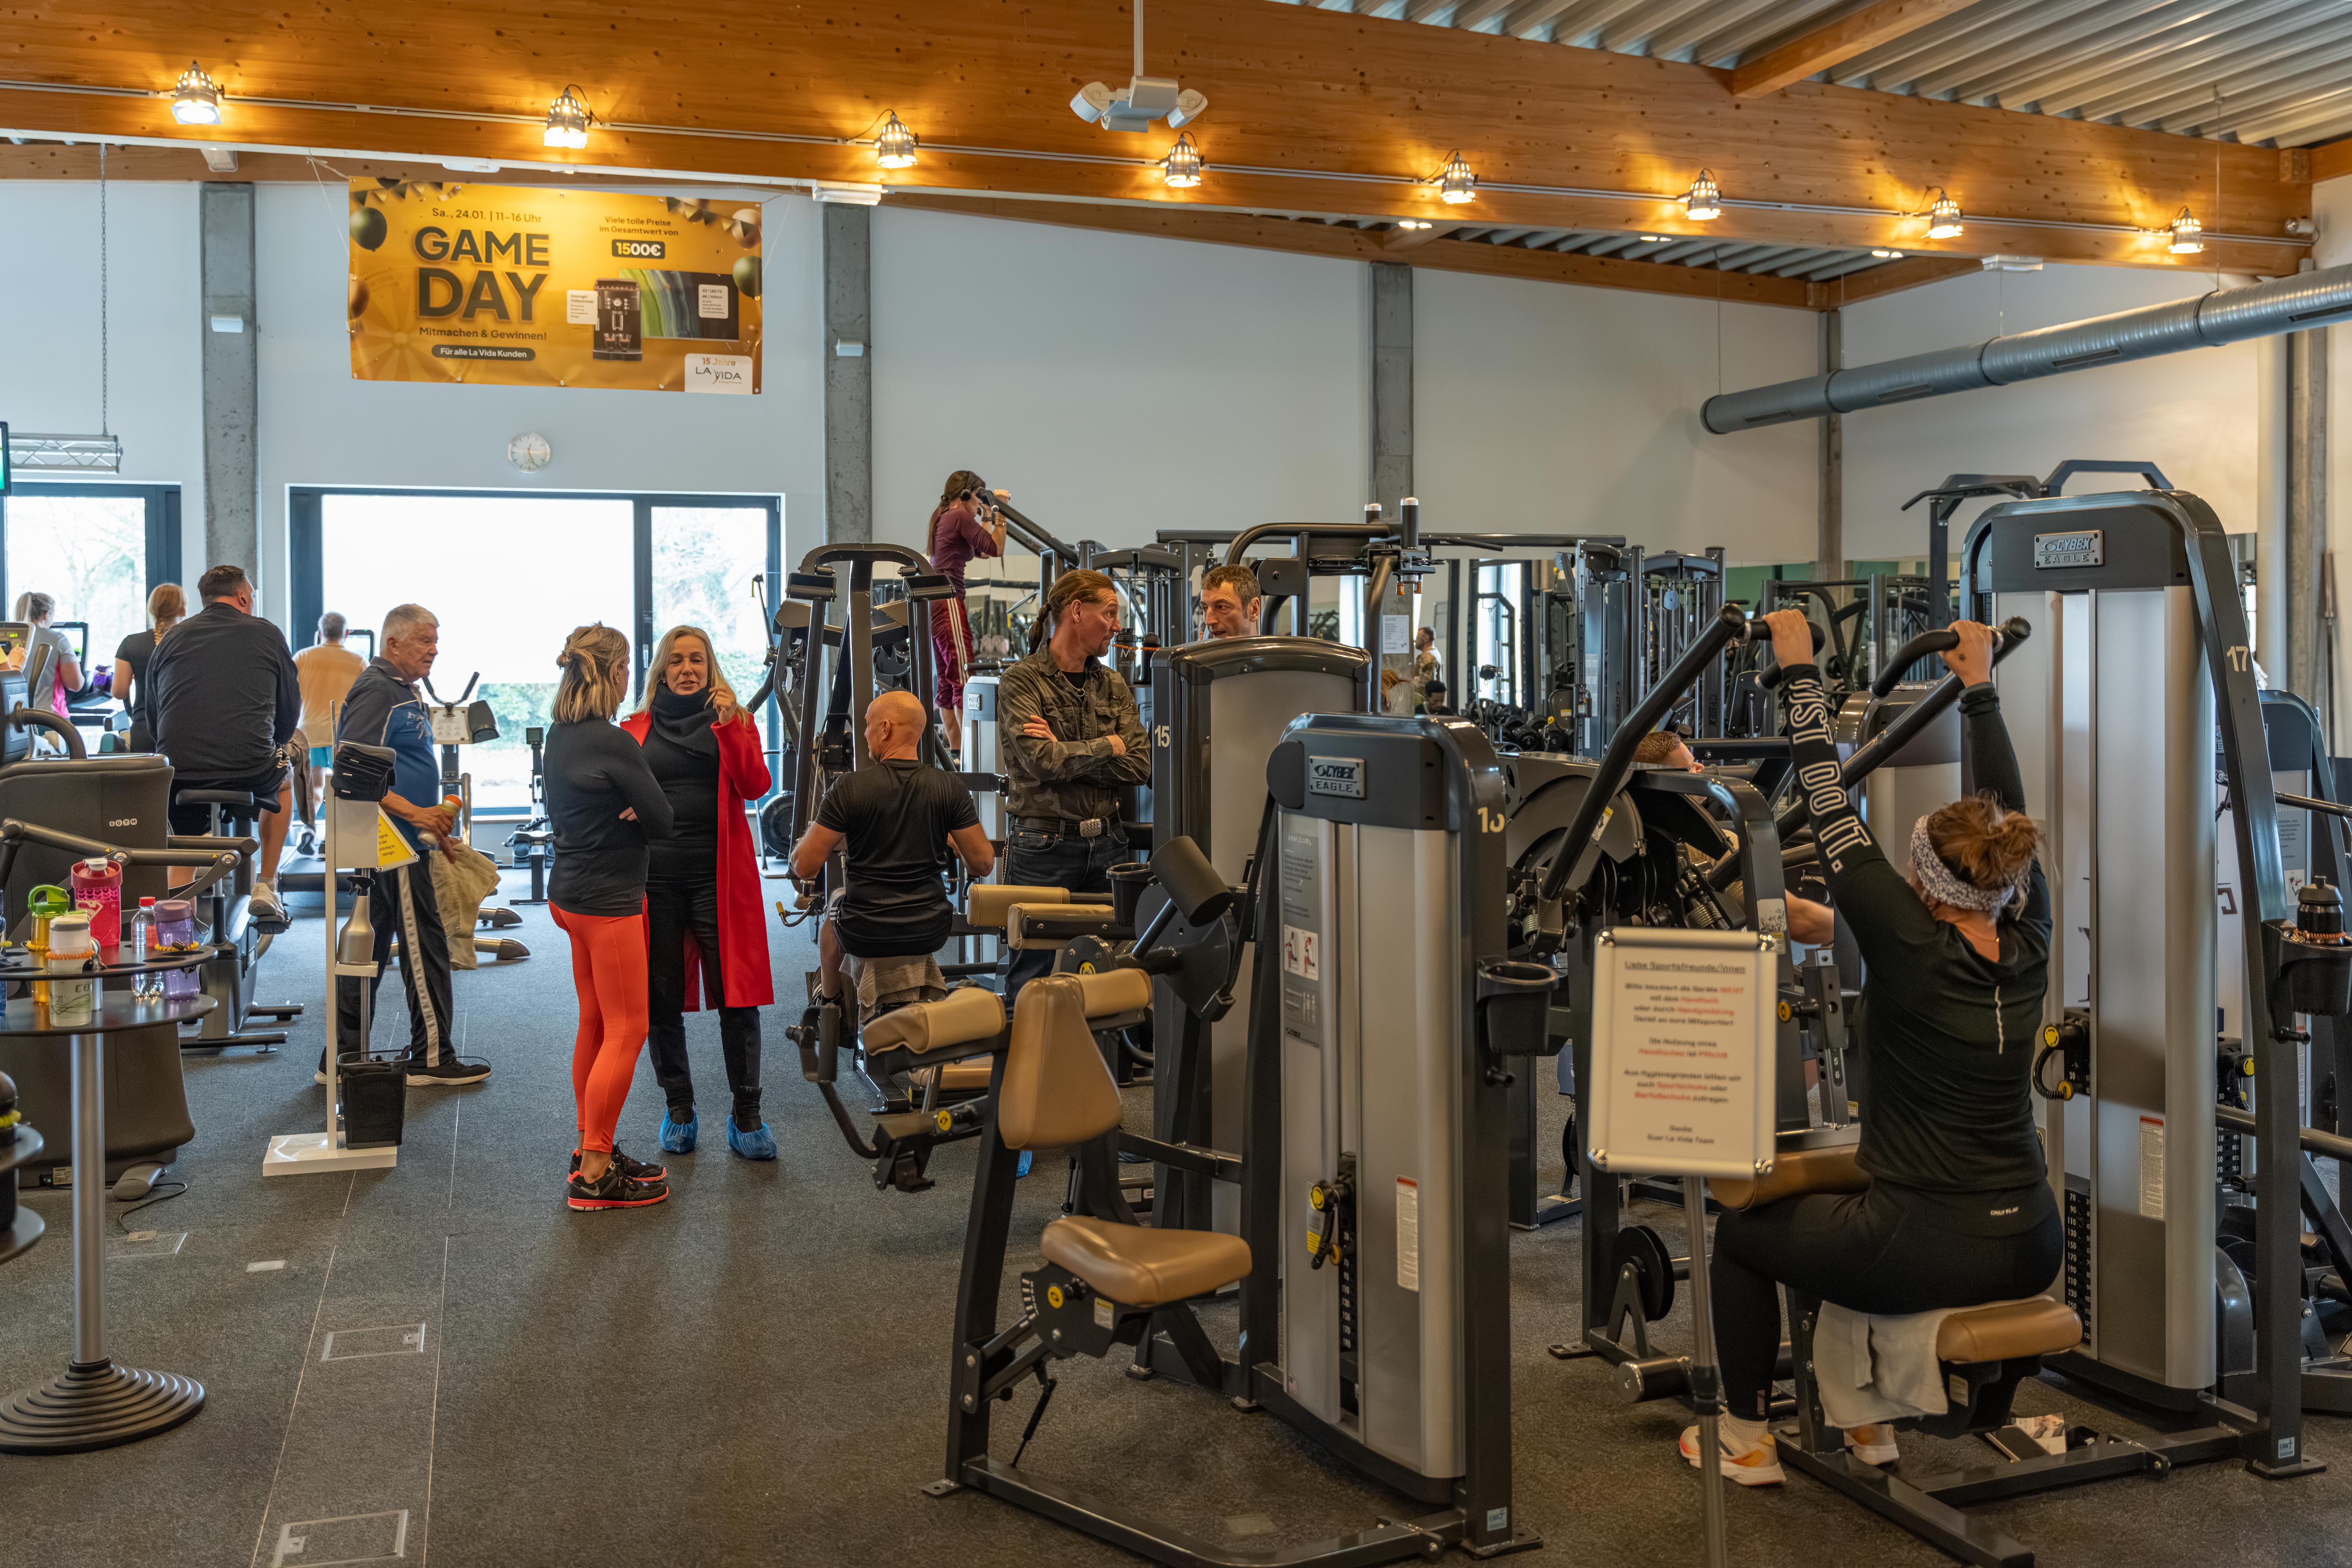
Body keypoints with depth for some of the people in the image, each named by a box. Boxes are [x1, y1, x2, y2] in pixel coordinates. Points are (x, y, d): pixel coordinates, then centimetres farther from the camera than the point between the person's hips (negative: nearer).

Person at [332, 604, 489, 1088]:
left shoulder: (404, 690, 18)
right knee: (424, 944, -3)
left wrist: (434, 826, 22)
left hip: (398, 842, 10)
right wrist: (415, 813, -24)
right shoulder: (376, 690, -14)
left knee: (368, 946, 12)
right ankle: (432, 1057, 5)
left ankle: (344, 1056, 18)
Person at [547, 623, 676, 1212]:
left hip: (571, 892, 9)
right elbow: (663, 820, -15)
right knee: (627, 1031, -3)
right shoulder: (613, 744, -19)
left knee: (595, 1024, 17)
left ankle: (590, 1149, 26)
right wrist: (632, 816, 3)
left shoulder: (560, 735, 8)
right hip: (608, 899, -9)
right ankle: (595, 1175, -1)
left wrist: (620, 816, -1)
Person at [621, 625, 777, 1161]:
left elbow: (755, 786, -7)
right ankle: (679, 1109, 22)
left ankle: (746, 1115, 6)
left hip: (719, 875, -2)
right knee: (661, 1000, 6)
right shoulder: (636, 730, 11)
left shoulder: (733, 722, 8)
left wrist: (730, 726, -17)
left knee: (737, 996, -4)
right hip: (654, 877, 2)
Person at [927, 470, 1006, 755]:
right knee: (965, 675, -12)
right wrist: (999, 516, 0)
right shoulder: (960, 517, -7)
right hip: (948, 600, -10)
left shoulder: (941, 518, 21)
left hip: (933, 601, 10)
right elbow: (996, 549, -10)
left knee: (946, 679, 10)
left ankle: (955, 747, 12)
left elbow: (978, 550, 25)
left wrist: (987, 519, 24)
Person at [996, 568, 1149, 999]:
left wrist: (1065, 754, -10)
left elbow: (1141, 766, 0)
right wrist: (1106, 746, -4)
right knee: (1032, 983, -1)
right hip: (1043, 846, -5)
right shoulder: (1021, 682, -3)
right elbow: (1040, 761, -17)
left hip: (1107, 846, 5)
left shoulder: (1112, 685, 13)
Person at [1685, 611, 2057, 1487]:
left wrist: (1801, 671, -10)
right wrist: (1979, 688, 17)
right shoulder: (2028, 947, -1)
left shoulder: (1911, 948, -17)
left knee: (1741, 1232, 18)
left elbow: (1833, 809, -15)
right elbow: (2007, 814, 10)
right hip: (2030, 1251, 7)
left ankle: (1747, 1442, 26)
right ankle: (1870, 1422, 41)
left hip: (1929, 1255, -7)